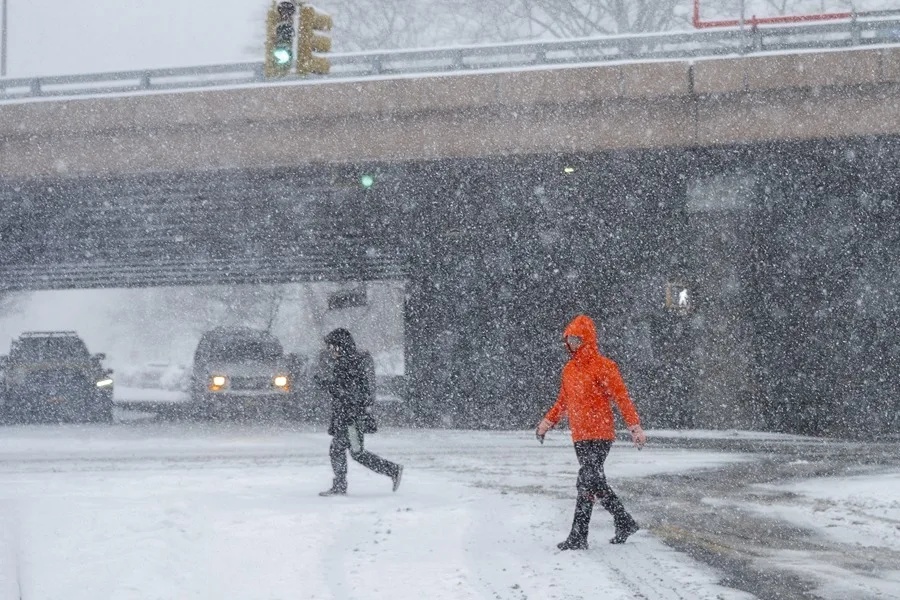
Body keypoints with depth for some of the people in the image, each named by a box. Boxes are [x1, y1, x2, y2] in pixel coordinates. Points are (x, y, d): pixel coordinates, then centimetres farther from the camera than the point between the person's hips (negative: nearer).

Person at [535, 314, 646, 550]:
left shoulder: (603, 366, -8)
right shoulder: (569, 369, 14)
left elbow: (621, 397, -11)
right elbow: (563, 401, 24)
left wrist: (635, 427, -18)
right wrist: (548, 421, 13)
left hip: (599, 435, -8)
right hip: (579, 437, 8)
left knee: (586, 483, -12)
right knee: (595, 482, 11)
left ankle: (578, 537, -10)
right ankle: (625, 523, 24)